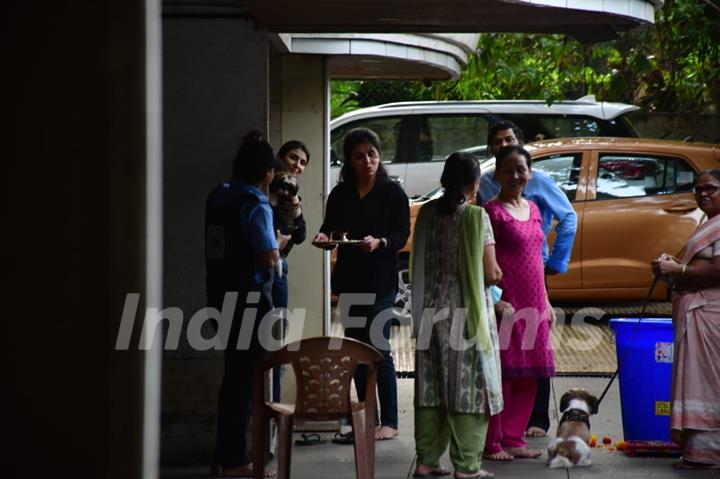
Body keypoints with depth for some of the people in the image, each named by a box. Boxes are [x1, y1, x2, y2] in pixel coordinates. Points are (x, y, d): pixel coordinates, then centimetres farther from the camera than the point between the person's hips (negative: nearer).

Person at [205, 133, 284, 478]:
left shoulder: (217, 196, 7)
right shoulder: (255, 204, -16)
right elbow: (269, 258, -21)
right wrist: (278, 247, -1)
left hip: (221, 292, 8)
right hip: (249, 297, -8)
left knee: (235, 372, 18)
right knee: (245, 374, -1)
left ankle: (227, 451, 26)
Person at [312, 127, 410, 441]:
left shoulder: (392, 193, -2)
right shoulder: (340, 195, 10)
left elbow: (403, 235, -6)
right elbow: (330, 227, 16)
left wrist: (380, 243, -24)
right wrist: (324, 238, -7)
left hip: (380, 282, -5)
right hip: (349, 280, 5)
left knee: (379, 349, -8)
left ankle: (389, 422, -1)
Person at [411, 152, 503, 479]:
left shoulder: (427, 213, 3)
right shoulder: (475, 216, -12)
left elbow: (419, 264, 8)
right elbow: (490, 273, -11)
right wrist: (498, 275, 10)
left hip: (431, 309, 5)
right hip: (466, 312, -5)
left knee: (430, 386, 10)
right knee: (467, 386, 1)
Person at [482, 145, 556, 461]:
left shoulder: (532, 209, 15)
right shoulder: (493, 211, -7)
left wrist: (546, 303, 18)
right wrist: (494, 301, -20)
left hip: (533, 305, 7)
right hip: (506, 304, -7)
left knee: (528, 376, 8)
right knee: (501, 373, -5)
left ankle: (513, 440, 16)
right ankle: (492, 443, 1)